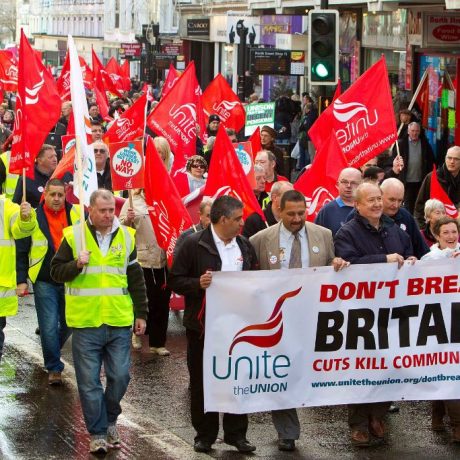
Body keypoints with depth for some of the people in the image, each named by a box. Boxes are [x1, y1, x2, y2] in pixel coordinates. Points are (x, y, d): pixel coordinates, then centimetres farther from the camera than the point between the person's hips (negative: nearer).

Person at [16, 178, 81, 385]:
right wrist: (21, 280, -8)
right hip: (44, 282, -3)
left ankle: (51, 352, 38)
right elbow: (21, 252, -2)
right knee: (49, 326, -5)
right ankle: (54, 368, 8)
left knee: (68, 324, 12)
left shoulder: (76, 213, 2)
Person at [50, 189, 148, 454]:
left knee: (120, 376, 4)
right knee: (89, 381, 1)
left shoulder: (126, 237, 7)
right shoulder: (73, 236, 0)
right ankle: (98, 432, 11)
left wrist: (141, 314, 10)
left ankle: (110, 419, 28)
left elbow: (137, 280, 12)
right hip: (85, 323, -2)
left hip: (119, 322, 2)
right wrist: (77, 264, -17)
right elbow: (56, 272, 2)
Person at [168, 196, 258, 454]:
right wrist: (198, 283, -24)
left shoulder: (245, 246, 9)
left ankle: (236, 433, 17)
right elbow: (175, 281, -7)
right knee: (202, 382, 5)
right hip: (203, 325, -4)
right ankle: (205, 435, 16)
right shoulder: (194, 245, -7)